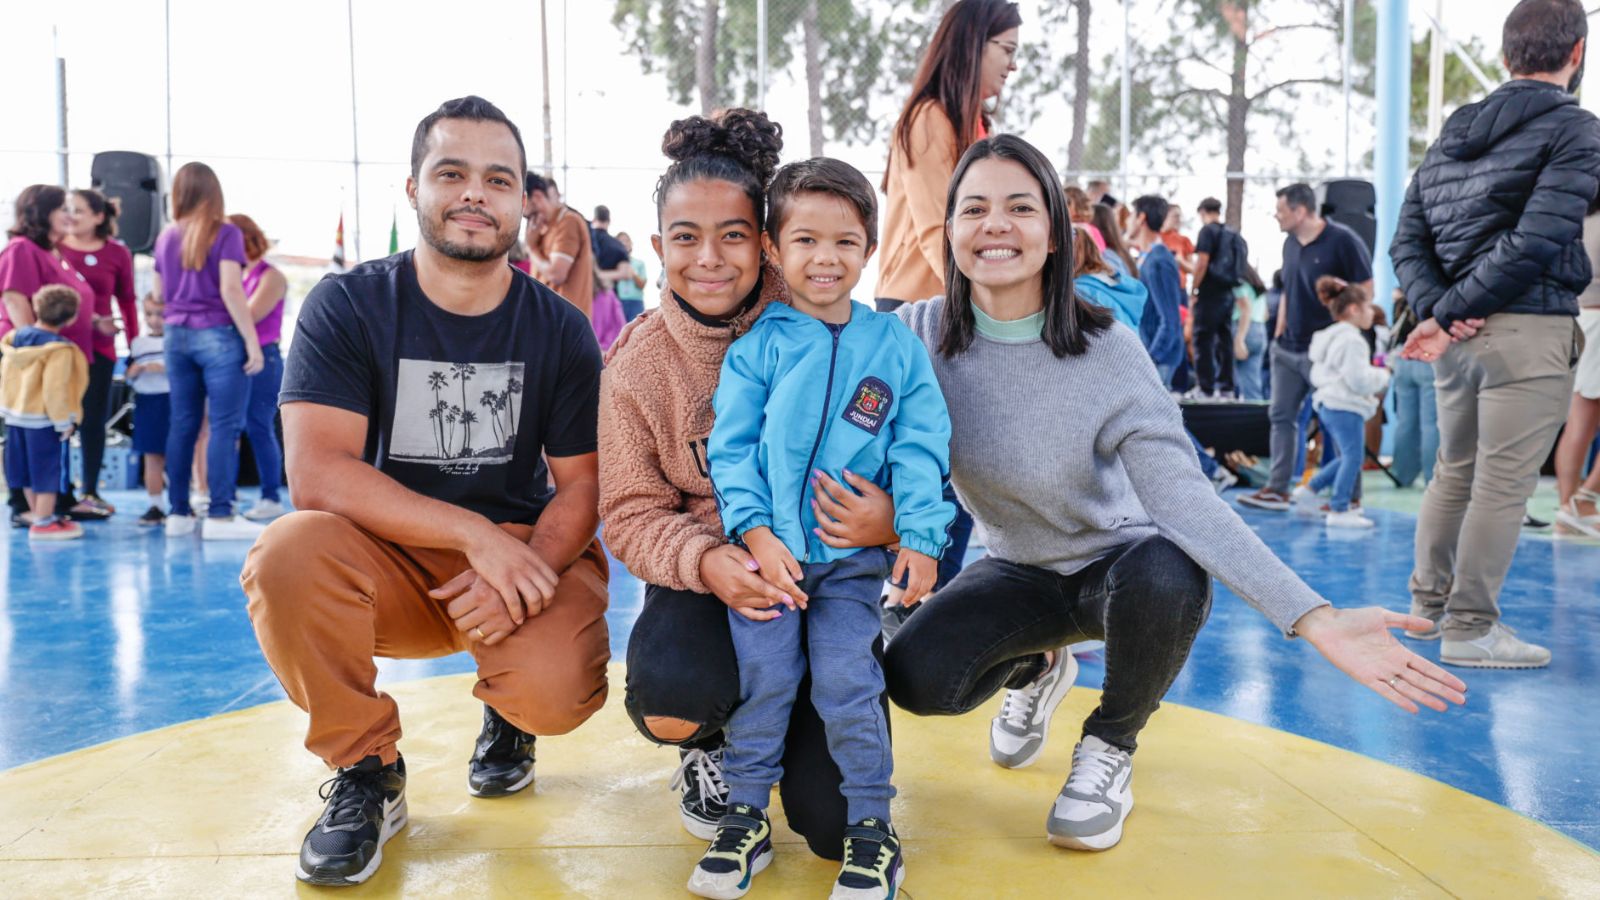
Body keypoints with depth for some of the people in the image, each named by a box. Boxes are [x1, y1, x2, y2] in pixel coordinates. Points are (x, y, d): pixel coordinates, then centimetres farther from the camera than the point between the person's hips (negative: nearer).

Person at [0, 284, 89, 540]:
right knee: (48, 471, 0)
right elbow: (55, 389, -24)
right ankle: (42, 523, 3)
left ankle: (37, 513, 31)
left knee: (30, 469, 18)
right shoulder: (60, 350, -20)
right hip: (44, 420, -8)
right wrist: (64, 421, -15)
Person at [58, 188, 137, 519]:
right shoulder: (54, 247, -1)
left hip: (98, 347, 1)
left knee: (93, 420, 6)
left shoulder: (117, 253, 3)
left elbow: (127, 301, 9)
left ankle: (90, 493, 15)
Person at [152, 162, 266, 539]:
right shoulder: (225, 233, -6)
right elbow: (230, 290, -15)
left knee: (183, 424, 10)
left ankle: (179, 513, 13)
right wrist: (252, 341, -13)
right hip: (218, 336, -6)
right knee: (225, 426, -4)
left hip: (177, 337, 6)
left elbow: (158, 294, 18)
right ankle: (220, 515, -7)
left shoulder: (166, 237, 11)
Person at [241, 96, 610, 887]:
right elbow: (317, 473, -18)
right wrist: (477, 533, -27)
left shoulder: (559, 327, -1)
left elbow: (582, 486, -3)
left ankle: (509, 713, 15)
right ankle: (364, 771, -5)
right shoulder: (347, 305, -6)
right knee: (288, 552, -32)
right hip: (388, 558, 0)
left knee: (555, 695, -29)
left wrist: (523, 572, -23)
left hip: (527, 552, 1)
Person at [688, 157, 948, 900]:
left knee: (846, 680, -3)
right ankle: (746, 815, 19)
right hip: (766, 547, 0)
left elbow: (919, 451, 1)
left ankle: (871, 826, 15)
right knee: (764, 676, 0)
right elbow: (731, 447, -2)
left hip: (854, 553, 0)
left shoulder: (897, 347, 4)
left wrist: (920, 539, -9)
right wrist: (758, 535, -13)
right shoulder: (757, 345, 1)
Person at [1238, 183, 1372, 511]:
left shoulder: (1342, 241, -12)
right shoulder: (1290, 243, 10)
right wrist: (1278, 335, 14)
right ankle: (1277, 489, 15)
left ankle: (1349, 495, 9)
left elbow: (1365, 292, -11)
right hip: (1289, 348, 7)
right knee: (1281, 416, 8)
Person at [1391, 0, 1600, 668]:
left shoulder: (1453, 132, 15)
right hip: (1528, 330, -7)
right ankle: (1470, 629, 3)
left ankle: (1429, 605, 26)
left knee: (1454, 472, 17)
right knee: (1503, 484, -2)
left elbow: (1407, 241, 7)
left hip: (1460, 333, 7)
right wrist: (1450, 314, -12)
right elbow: (1534, 242, -17)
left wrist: (1437, 307, -5)